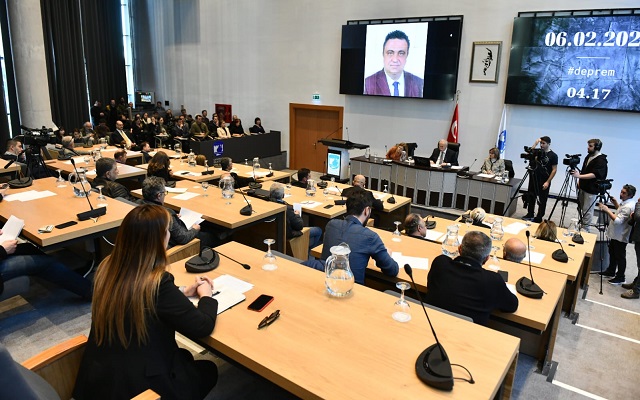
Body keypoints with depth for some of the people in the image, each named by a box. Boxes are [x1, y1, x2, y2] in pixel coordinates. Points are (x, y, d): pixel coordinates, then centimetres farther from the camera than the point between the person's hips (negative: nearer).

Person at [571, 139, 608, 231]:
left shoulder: (601, 160, -16)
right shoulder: (588, 156, 9)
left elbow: (595, 174, -27)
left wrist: (579, 176, -38)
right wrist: (580, 181, 14)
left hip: (591, 189, -8)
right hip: (583, 187, 8)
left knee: (587, 211, -3)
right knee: (580, 208, 14)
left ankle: (585, 230, 5)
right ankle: (580, 226, 27)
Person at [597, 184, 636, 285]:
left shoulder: (628, 207, -25)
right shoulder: (625, 203, 6)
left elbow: (618, 221, -31)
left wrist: (607, 210, -30)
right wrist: (615, 203, 10)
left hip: (620, 237, -10)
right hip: (615, 234, 10)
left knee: (620, 257, 3)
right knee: (612, 254, 22)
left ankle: (620, 277, 14)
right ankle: (611, 271, 36)